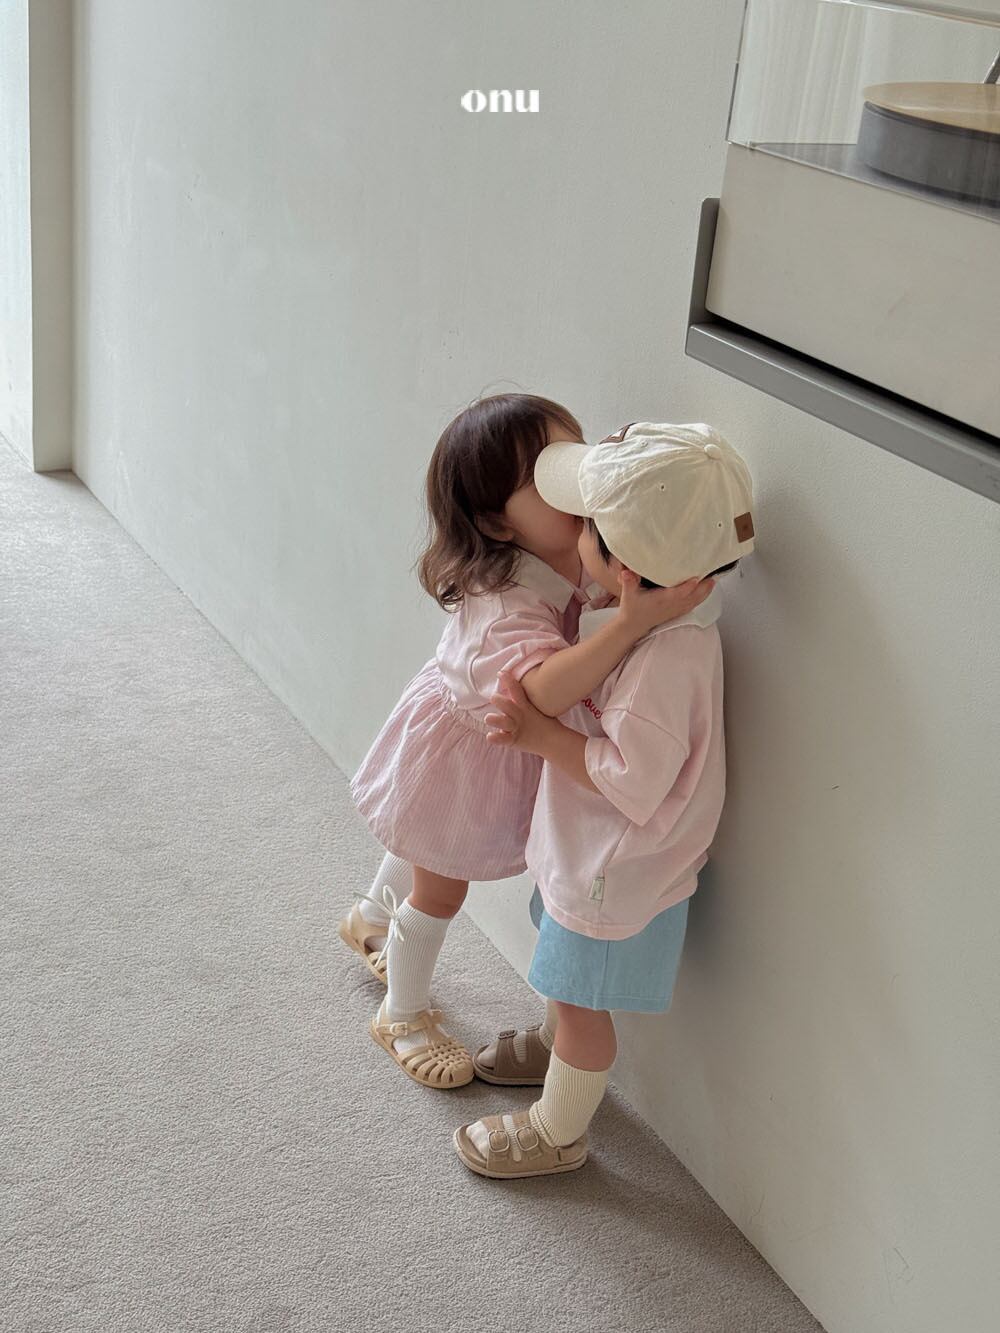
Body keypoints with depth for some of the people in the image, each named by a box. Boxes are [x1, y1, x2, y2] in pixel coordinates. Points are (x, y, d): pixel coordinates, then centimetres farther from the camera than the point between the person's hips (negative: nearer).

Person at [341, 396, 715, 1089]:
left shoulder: (574, 550, -20)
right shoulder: (504, 603, -44)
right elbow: (546, 687, -60)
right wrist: (631, 621, -70)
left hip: (497, 745, 8)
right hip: (461, 751, -8)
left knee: (424, 849, 35)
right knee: (441, 889, 15)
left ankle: (371, 919, 66)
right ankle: (403, 1015, 43)